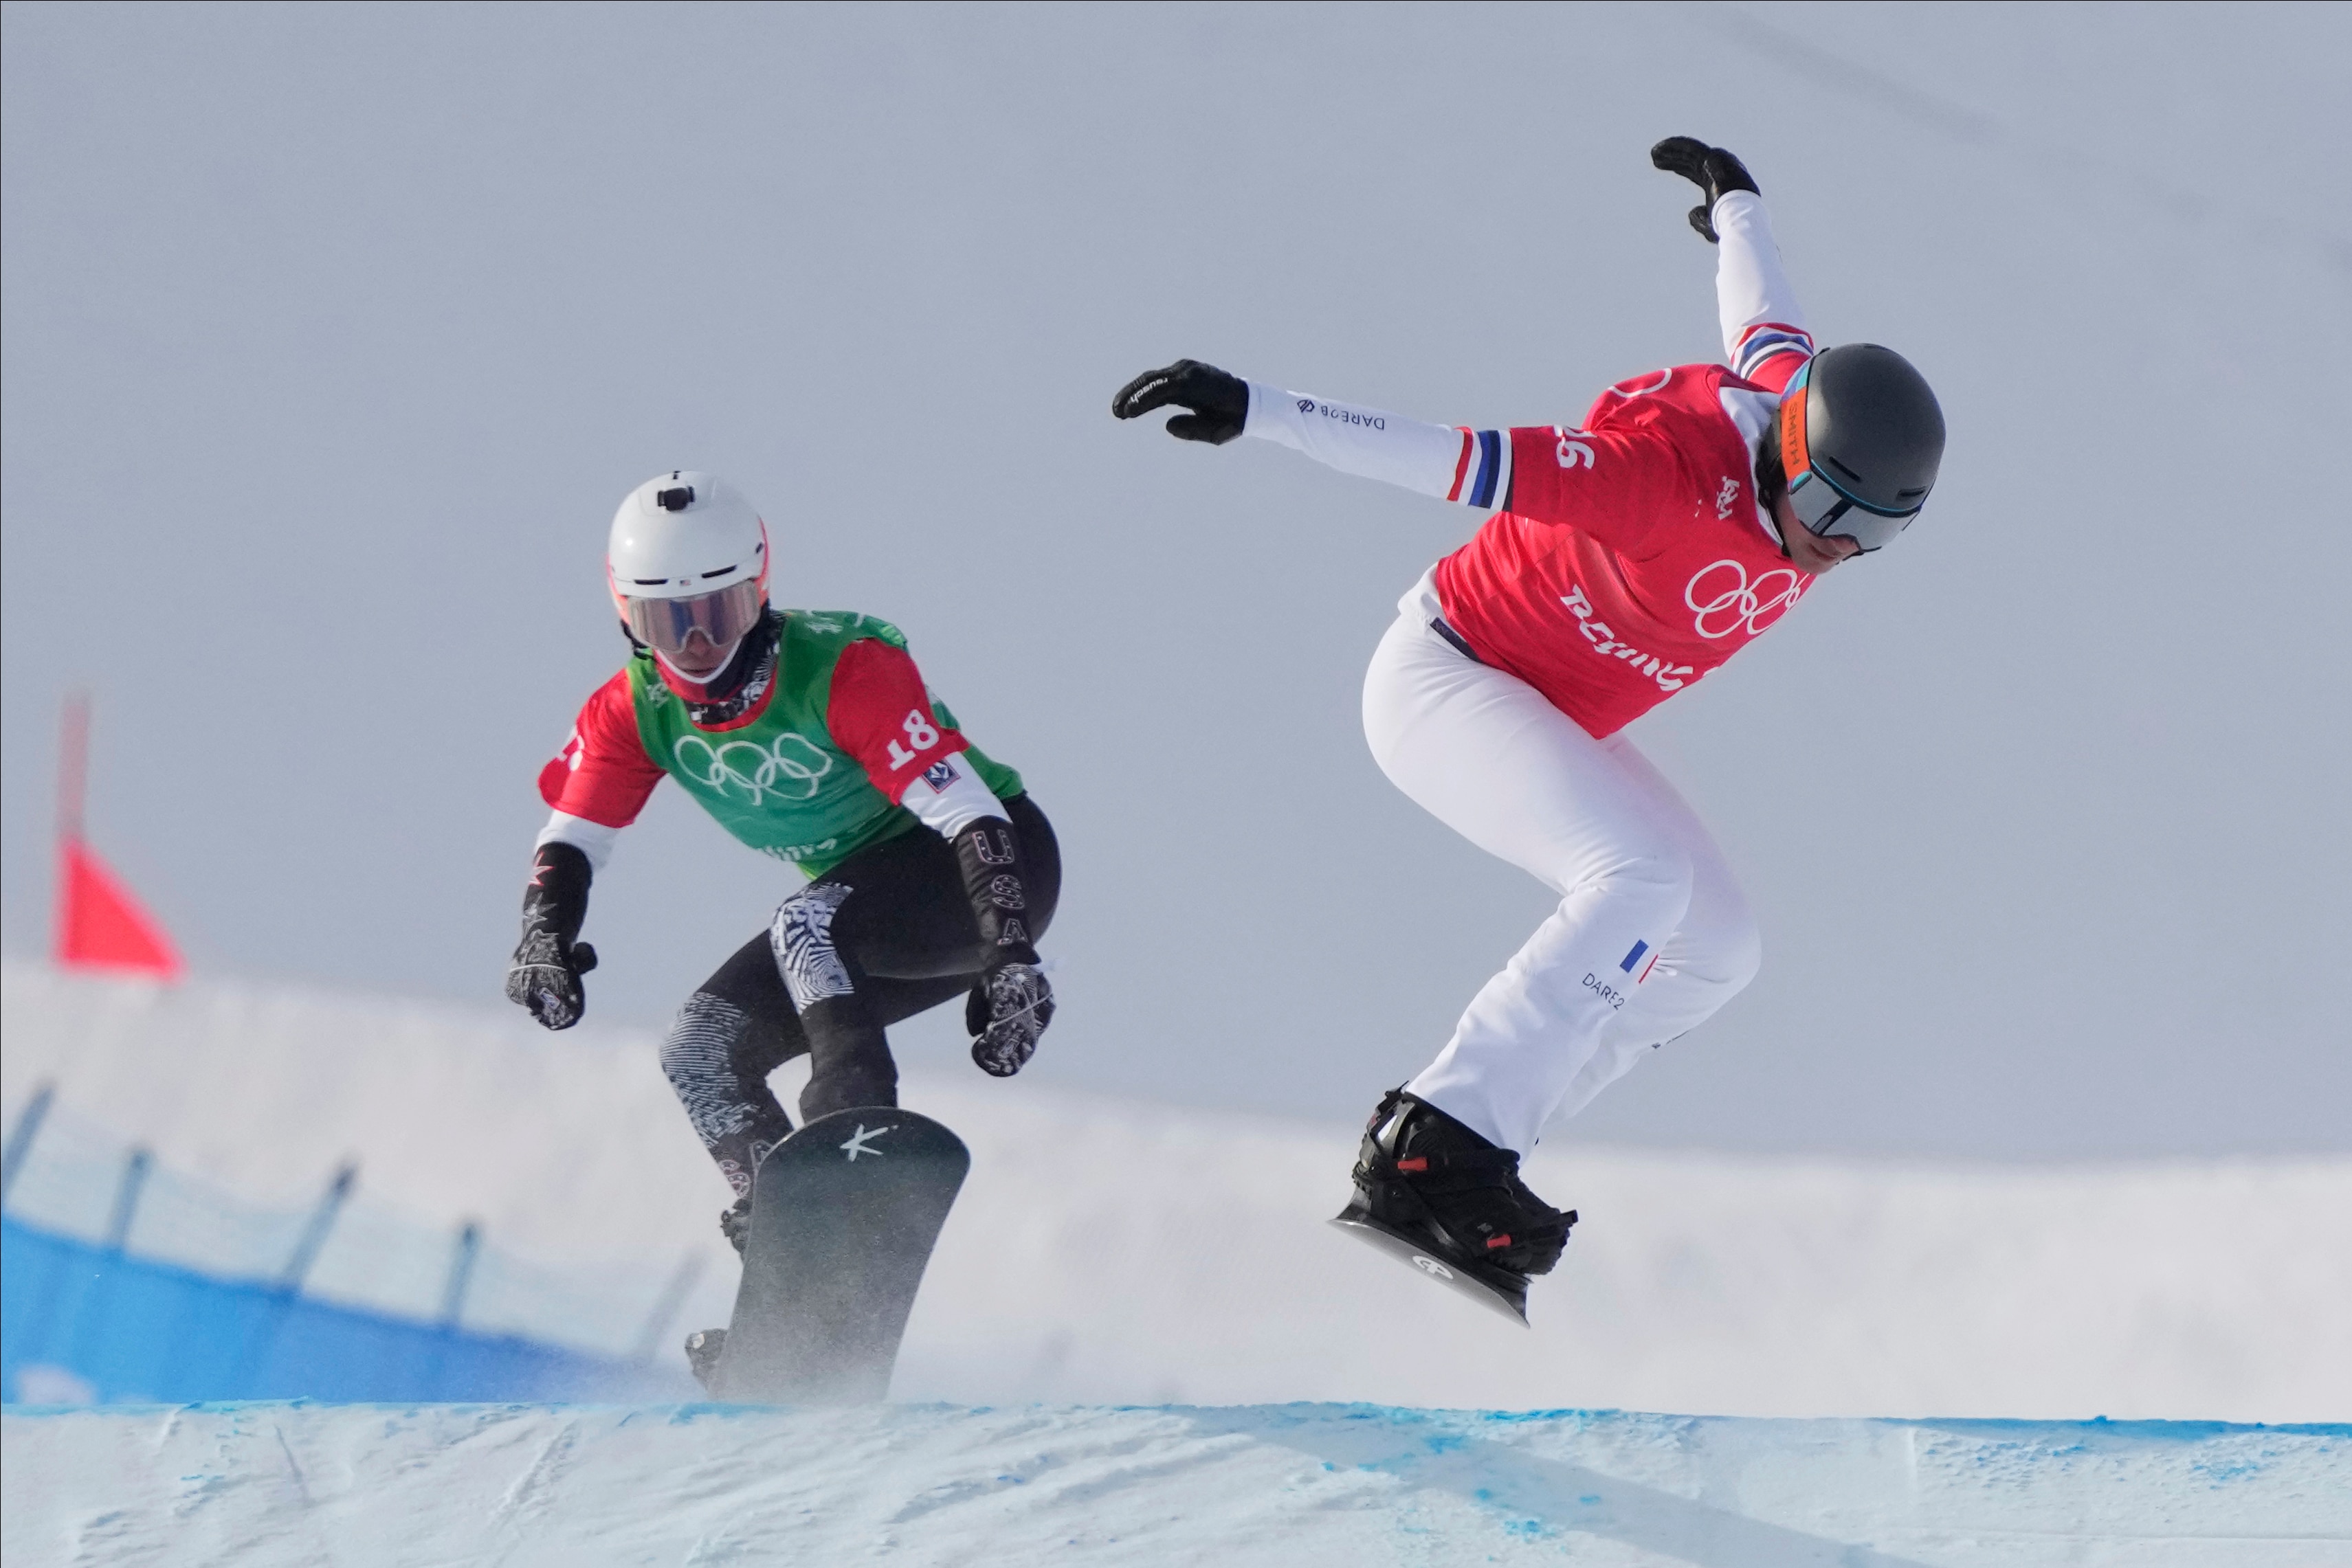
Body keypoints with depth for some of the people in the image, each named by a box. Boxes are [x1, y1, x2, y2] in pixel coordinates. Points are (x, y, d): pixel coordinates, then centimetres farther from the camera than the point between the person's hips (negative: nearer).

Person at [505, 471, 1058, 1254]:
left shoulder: (846, 669, -28)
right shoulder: (633, 712, -9)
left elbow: (969, 814, -32)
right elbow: (570, 839, -4)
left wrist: (1009, 953, -43)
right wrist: (542, 940, -26)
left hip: (1002, 868, -7)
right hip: (861, 901, 7)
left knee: (807, 921, -33)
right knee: (700, 1051, -5)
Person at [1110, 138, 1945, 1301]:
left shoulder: (1807, 405, -8)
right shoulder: (1672, 473, -33)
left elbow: (1760, 324, 14)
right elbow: (1463, 461, -35)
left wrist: (1734, 204, 35)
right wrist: (1257, 411, -36)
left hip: (1552, 717, 10)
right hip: (1443, 678, -10)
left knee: (1716, 951, 4)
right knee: (1642, 884, -30)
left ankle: (1467, 1155, 3)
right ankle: (1431, 1148, -32)